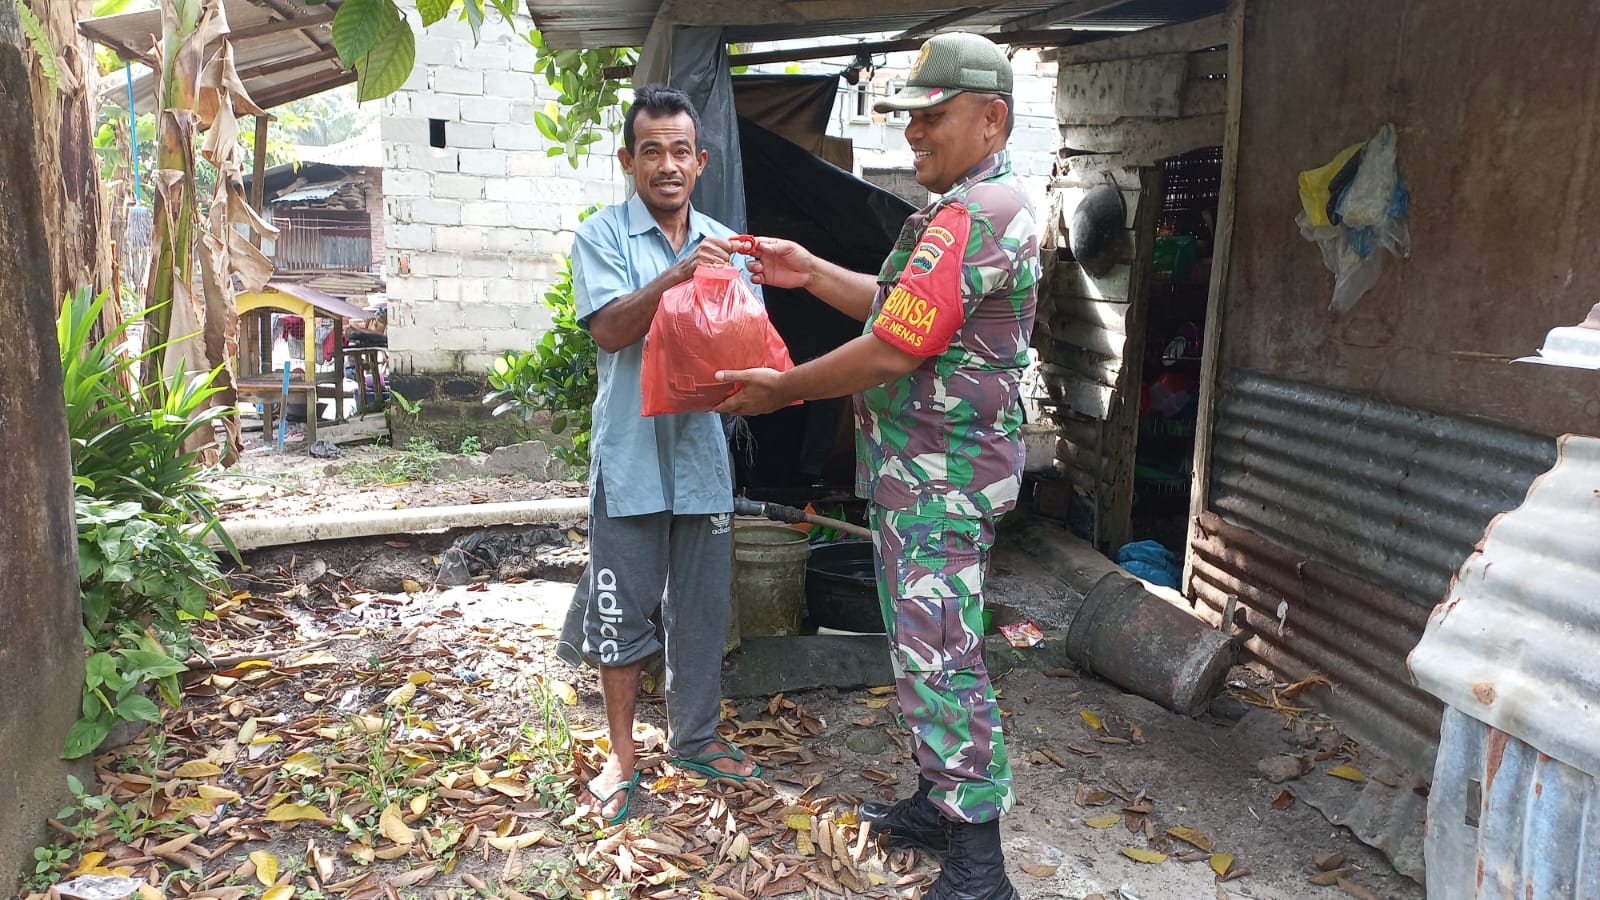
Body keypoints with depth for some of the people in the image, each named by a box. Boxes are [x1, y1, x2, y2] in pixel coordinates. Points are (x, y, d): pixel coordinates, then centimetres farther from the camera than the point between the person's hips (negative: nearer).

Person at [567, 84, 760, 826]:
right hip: (631, 454, -3)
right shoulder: (601, 236, -2)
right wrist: (674, 276, -29)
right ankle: (622, 753, 23)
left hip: (702, 451, 4)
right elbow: (610, 329, -16)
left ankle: (693, 736, 31)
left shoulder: (723, 245, 9)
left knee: (701, 607, 13)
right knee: (622, 609, 5)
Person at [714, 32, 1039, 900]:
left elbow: (894, 347, -23)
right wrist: (810, 272, 13)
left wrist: (780, 389, -12)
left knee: (938, 658, -6)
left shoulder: (969, 216, -20)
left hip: (940, 478, -11)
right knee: (925, 644, 19)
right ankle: (936, 804, 33)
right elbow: (904, 306, 22)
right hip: (929, 470, 11)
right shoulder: (988, 207, 17)